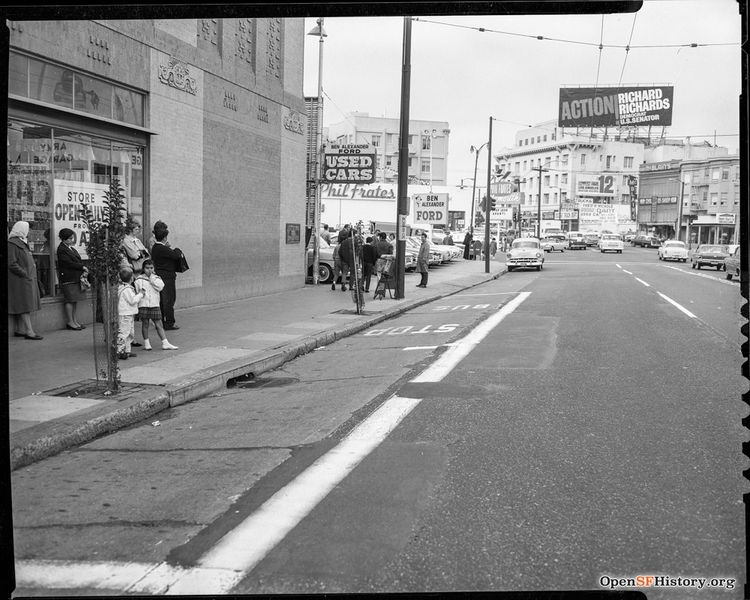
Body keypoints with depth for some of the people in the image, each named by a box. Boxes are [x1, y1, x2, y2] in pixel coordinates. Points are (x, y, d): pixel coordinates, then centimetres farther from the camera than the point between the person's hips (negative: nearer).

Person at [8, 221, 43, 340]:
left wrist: (32, 275, 15)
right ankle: (29, 331, -11)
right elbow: (12, 264, -18)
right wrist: (25, 274, -19)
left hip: (28, 280, 10)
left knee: (23, 306, 10)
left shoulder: (23, 243, 19)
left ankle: (19, 330, 15)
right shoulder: (12, 244, -11)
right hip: (20, 280, -10)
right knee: (25, 305, -10)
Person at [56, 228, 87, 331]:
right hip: (67, 278, -8)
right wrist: (83, 267, -11)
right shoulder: (61, 249, -10)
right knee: (70, 300, -5)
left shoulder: (71, 248, 18)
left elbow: (79, 260, 16)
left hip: (76, 278, 8)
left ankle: (74, 320, 14)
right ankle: (70, 322, 0)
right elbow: (69, 263, -16)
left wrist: (83, 271, -1)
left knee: (75, 299, 9)